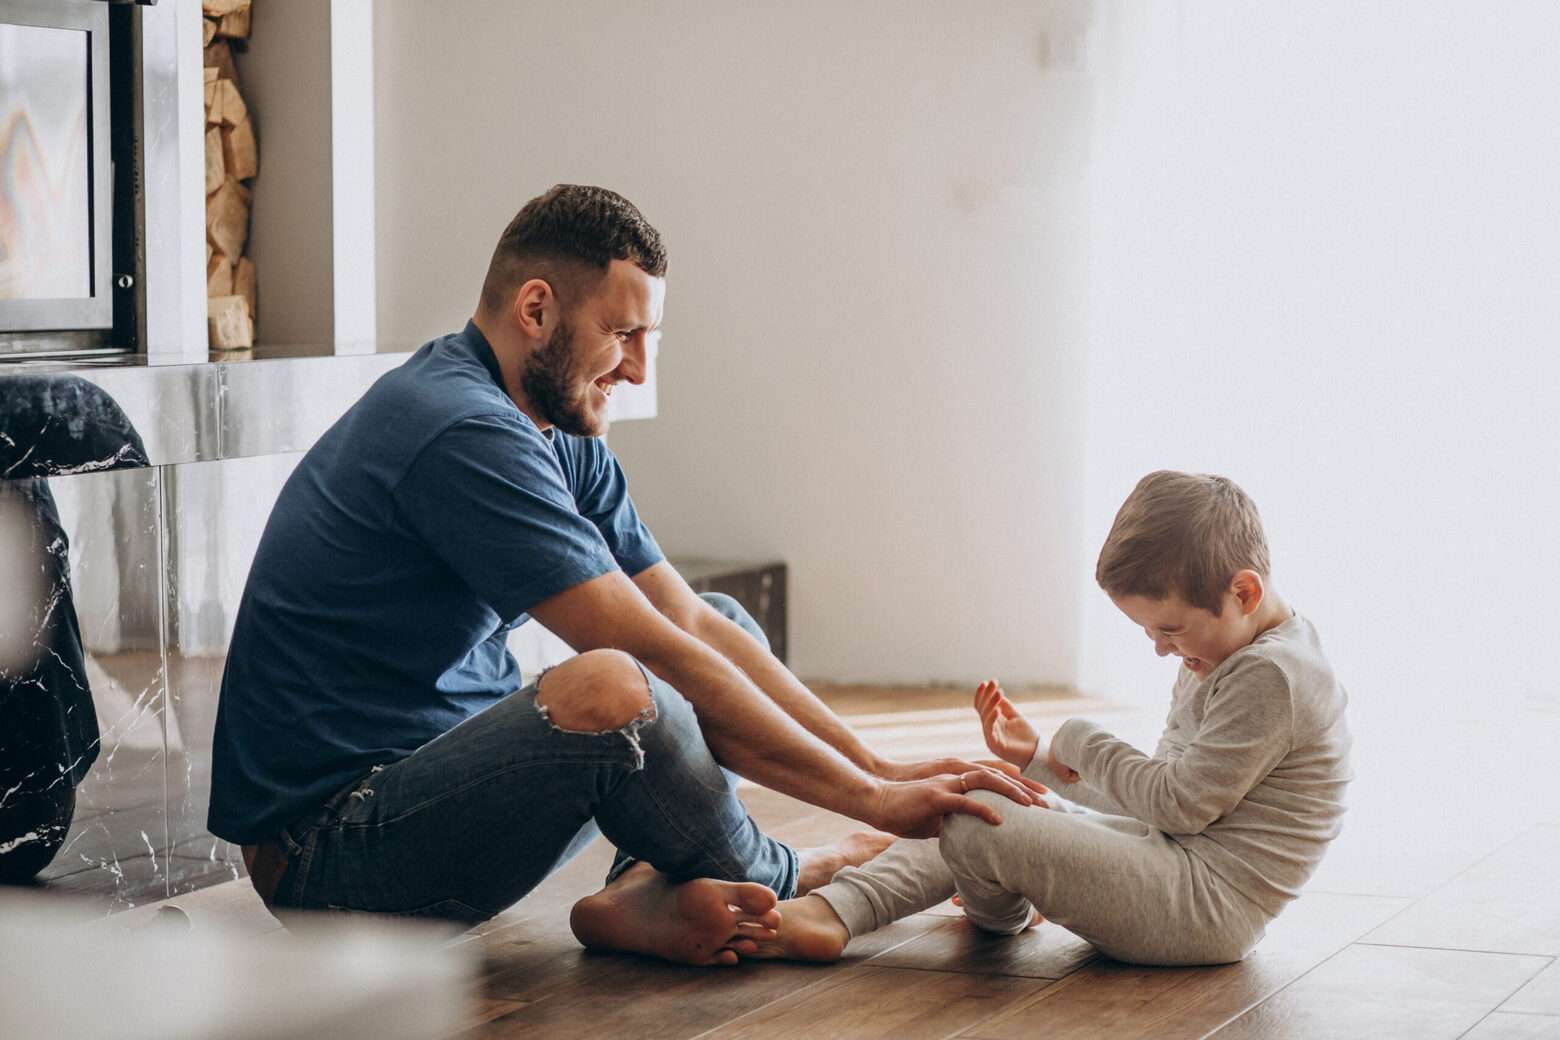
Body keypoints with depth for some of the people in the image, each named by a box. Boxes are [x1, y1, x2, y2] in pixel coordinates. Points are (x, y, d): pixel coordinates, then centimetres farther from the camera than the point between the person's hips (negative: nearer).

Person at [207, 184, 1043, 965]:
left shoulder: (562, 443, 9)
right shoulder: (465, 436, -23)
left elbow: (696, 626, 9)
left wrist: (879, 768, 0)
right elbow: (663, 659, -25)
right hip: (324, 852, -11)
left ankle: (645, 895, -11)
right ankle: (772, 882, -4)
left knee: (732, 622, 15)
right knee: (608, 688, -36)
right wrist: (873, 800, -20)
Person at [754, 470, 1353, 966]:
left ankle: (1002, 916, 14)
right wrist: (1039, 758, 10)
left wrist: (1083, 744, -6)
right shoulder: (1215, 664, 16)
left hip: (1207, 904, -12)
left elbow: (1180, 802, -20)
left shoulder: (1270, 676, -18)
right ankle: (830, 914, 1)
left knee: (976, 824, -21)